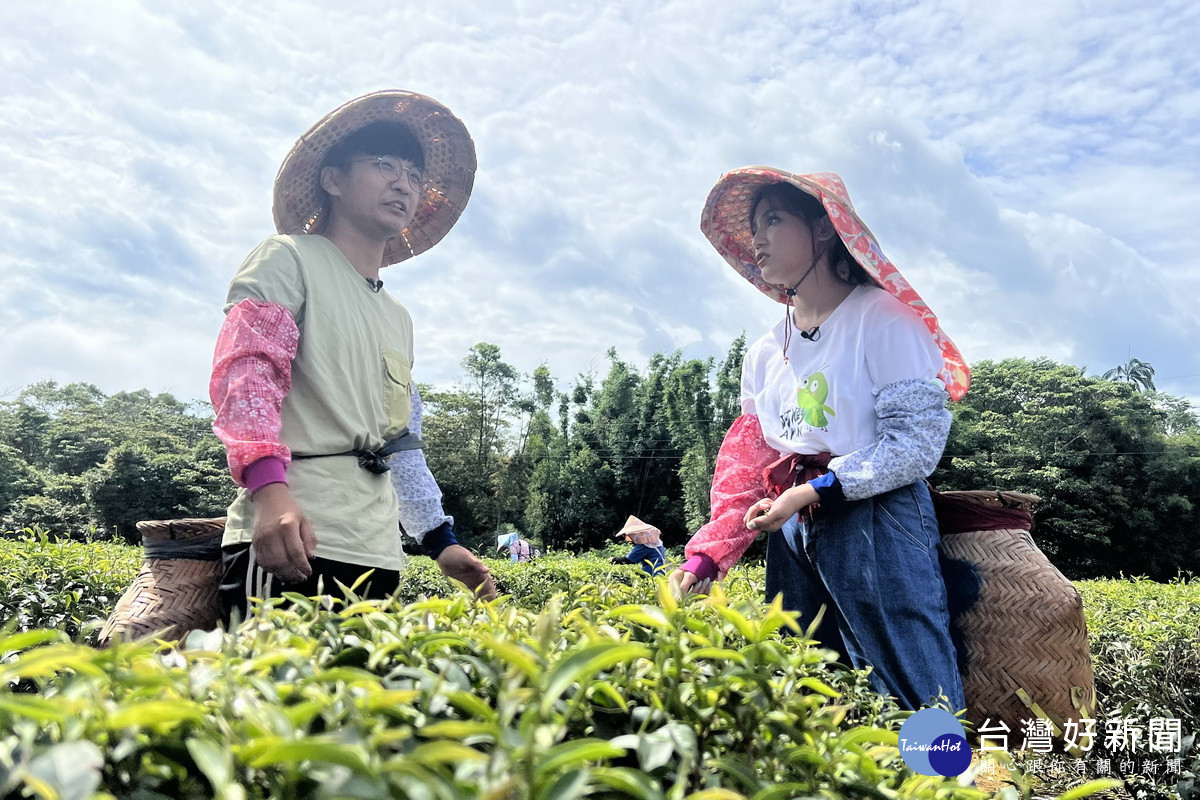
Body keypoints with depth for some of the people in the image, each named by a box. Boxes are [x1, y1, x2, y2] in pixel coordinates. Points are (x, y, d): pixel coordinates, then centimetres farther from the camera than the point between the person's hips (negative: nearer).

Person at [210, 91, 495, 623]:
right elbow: (244, 372, -12)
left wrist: (440, 540, 21)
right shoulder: (288, 259, 4)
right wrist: (269, 487, -27)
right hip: (290, 540, -6)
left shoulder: (398, 319, 23)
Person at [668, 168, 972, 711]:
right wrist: (705, 557, 1)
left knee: (917, 702, -4)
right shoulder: (764, 354, 11)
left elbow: (918, 440, -15)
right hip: (791, 536, 7)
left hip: (878, 528, -6)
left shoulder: (880, 319, -8)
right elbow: (745, 468, 11)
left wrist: (813, 492, -18)